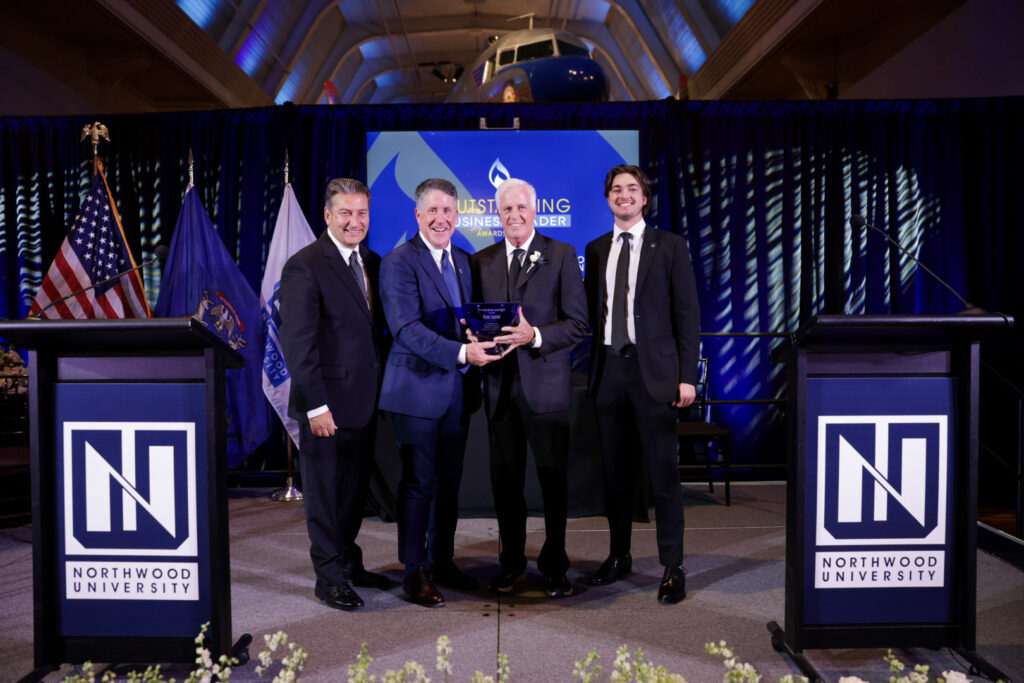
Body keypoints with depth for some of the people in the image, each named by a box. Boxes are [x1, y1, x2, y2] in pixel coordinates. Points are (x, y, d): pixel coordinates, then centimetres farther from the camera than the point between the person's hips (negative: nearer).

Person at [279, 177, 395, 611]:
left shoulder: (372, 263, 10)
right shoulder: (305, 266, -13)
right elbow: (297, 342, -16)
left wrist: (384, 389, 7)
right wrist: (316, 406, -19)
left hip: (364, 402, 7)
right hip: (327, 405, -7)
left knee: (355, 489, 19)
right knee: (324, 494, 7)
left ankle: (349, 564, 35)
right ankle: (329, 578, 22)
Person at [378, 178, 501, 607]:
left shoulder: (464, 262, 14)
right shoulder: (398, 264, -9)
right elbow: (407, 329, -20)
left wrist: (483, 339, 1)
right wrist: (461, 353, -29)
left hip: (458, 390, 7)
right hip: (418, 390, -6)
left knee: (449, 481, 14)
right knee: (419, 483, 1)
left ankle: (442, 562, 29)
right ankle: (414, 572, 16)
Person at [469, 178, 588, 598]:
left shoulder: (561, 255, 0)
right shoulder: (482, 261, 12)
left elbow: (578, 323, -5)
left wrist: (534, 336, -19)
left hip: (545, 384, -3)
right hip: (499, 384, 3)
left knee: (553, 478, 5)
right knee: (504, 479, 11)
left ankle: (554, 566, 22)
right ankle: (511, 561, 28)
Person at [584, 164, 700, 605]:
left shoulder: (669, 246, 1)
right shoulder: (596, 249, 13)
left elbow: (687, 313, -2)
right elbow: (591, 311, 13)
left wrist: (687, 376, -9)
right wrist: (591, 368, 6)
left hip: (653, 370, -4)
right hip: (608, 370, 4)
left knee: (662, 473, -1)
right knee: (615, 471, 12)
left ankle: (672, 568, 11)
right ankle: (619, 556, 26)